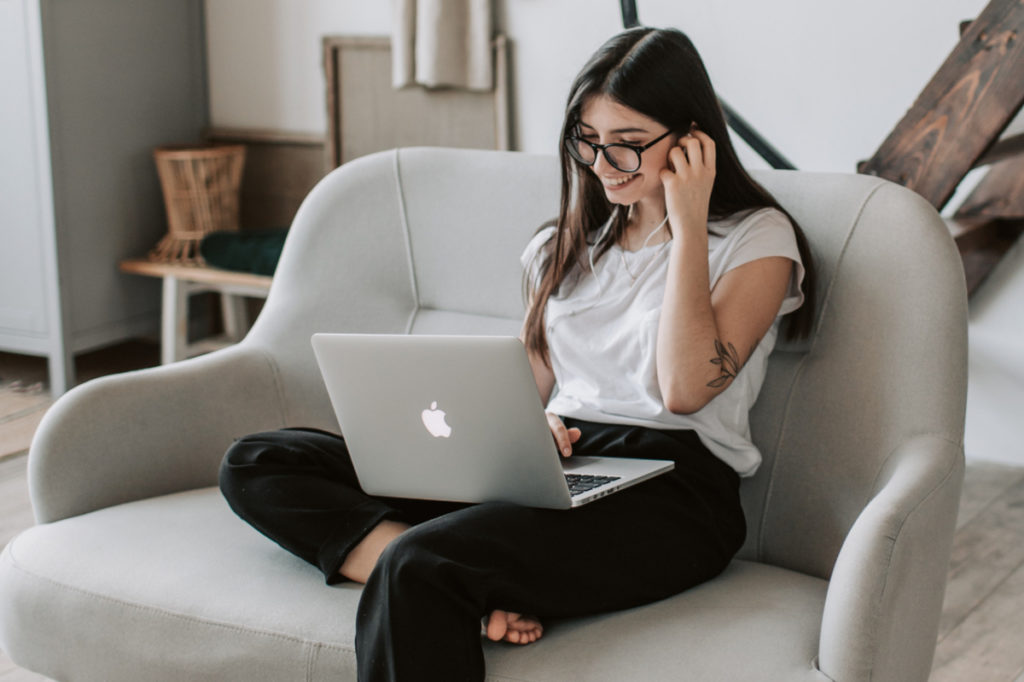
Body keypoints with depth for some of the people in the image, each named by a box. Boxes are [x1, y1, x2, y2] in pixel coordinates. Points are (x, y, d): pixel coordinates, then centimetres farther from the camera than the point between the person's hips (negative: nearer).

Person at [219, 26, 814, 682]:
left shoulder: (758, 238, 2)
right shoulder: (568, 241, 20)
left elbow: (684, 388, -12)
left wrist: (688, 223, -9)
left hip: (669, 492, -7)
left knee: (417, 567, -36)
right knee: (257, 465, -10)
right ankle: (481, 592, -26)